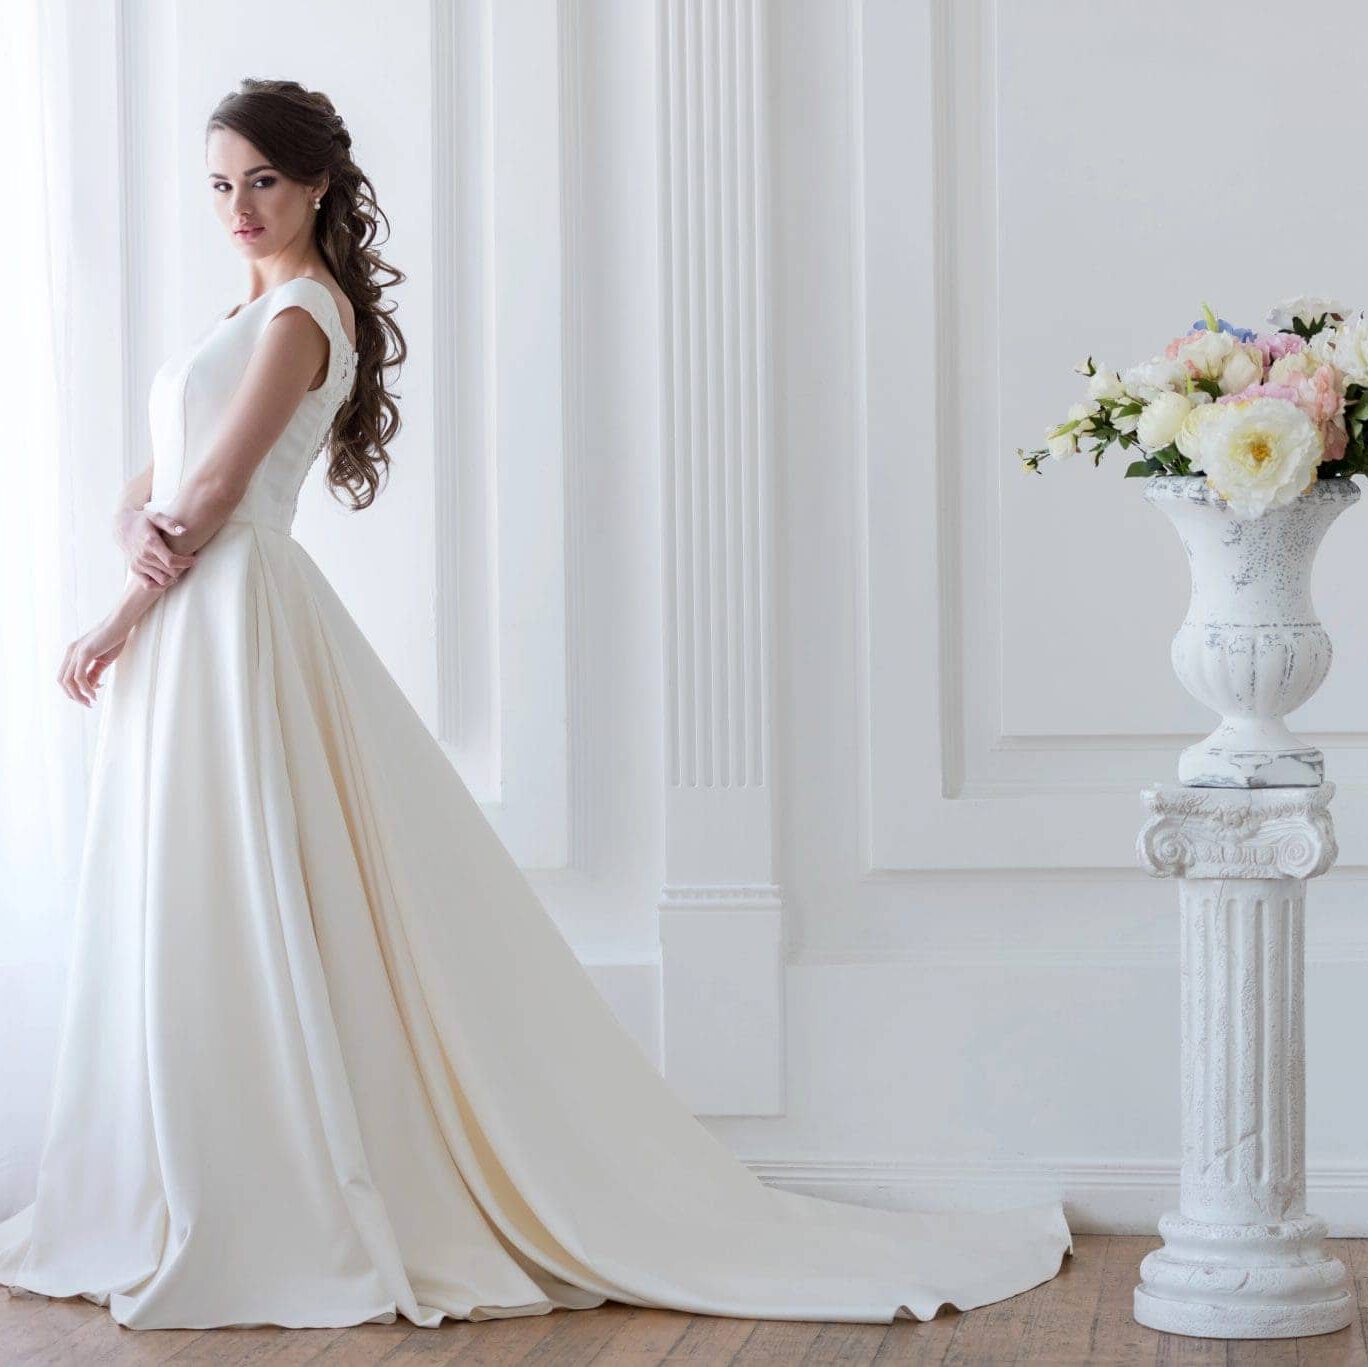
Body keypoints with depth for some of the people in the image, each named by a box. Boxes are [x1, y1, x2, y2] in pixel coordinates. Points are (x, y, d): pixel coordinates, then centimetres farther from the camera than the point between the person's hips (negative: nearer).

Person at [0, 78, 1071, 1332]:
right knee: (198, 937, 11)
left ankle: (294, 1225, -2)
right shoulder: (253, 312, 20)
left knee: (247, 933, -8)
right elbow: (154, 488, 14)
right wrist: (143, 528, -8)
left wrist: (119, 625, -8)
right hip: (189, 634, 10)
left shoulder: (301, 312, -9)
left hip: (236, 621, -10)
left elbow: (215, 491, -14)